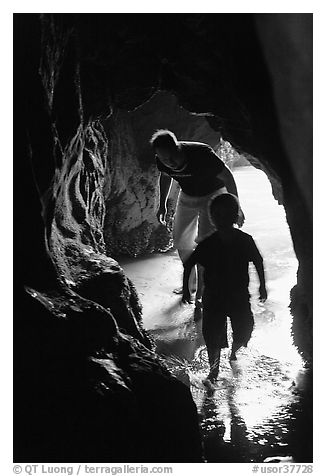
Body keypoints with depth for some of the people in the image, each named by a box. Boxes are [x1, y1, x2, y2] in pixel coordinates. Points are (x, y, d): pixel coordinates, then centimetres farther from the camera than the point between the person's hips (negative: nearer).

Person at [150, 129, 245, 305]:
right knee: (181, 240, 8)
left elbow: (227, 177, -23)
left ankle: (202, 293, -3)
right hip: (187, 197, 6)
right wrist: (162, 205, 11)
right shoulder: (162, 162, -18)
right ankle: (191, 284, 28)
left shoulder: (202, 154, -35)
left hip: (212, 195, -6)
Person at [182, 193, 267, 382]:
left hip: (240, 297, 1)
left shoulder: (245, 241, -13)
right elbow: (189, 264, -3)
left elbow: (258, 262, 3)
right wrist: (186, 289, -1)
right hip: (213, 298, -1)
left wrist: (263, 286, 9)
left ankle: (234, 353, 44)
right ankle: (214, 370, 26)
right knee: (213, 338, 2)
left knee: (243, 334, 9)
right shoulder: (208, 244, -16)